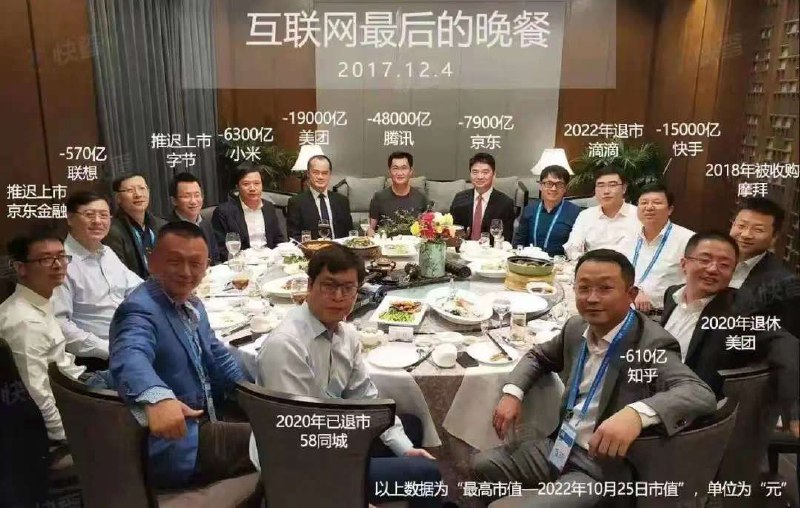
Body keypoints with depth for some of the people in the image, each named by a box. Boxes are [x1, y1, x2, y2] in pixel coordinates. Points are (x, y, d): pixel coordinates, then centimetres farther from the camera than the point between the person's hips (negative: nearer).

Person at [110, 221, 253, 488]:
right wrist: (158, 397, -63)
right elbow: (131, 357, -43)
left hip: (203, 425, 9)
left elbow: (217, 357, 20)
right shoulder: (140, 310, -21)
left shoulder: (192, 306, 8)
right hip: (173, 447, -9)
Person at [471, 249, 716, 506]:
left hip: (607, 470, -7)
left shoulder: (653, 344, -19)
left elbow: (702, 395, -34)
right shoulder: (577, 326, 2)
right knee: (483, 464, 7)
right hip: (560, 449, 7)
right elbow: (538, 356, 19)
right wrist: (512, 392, 0)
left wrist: (638, 412, -53)